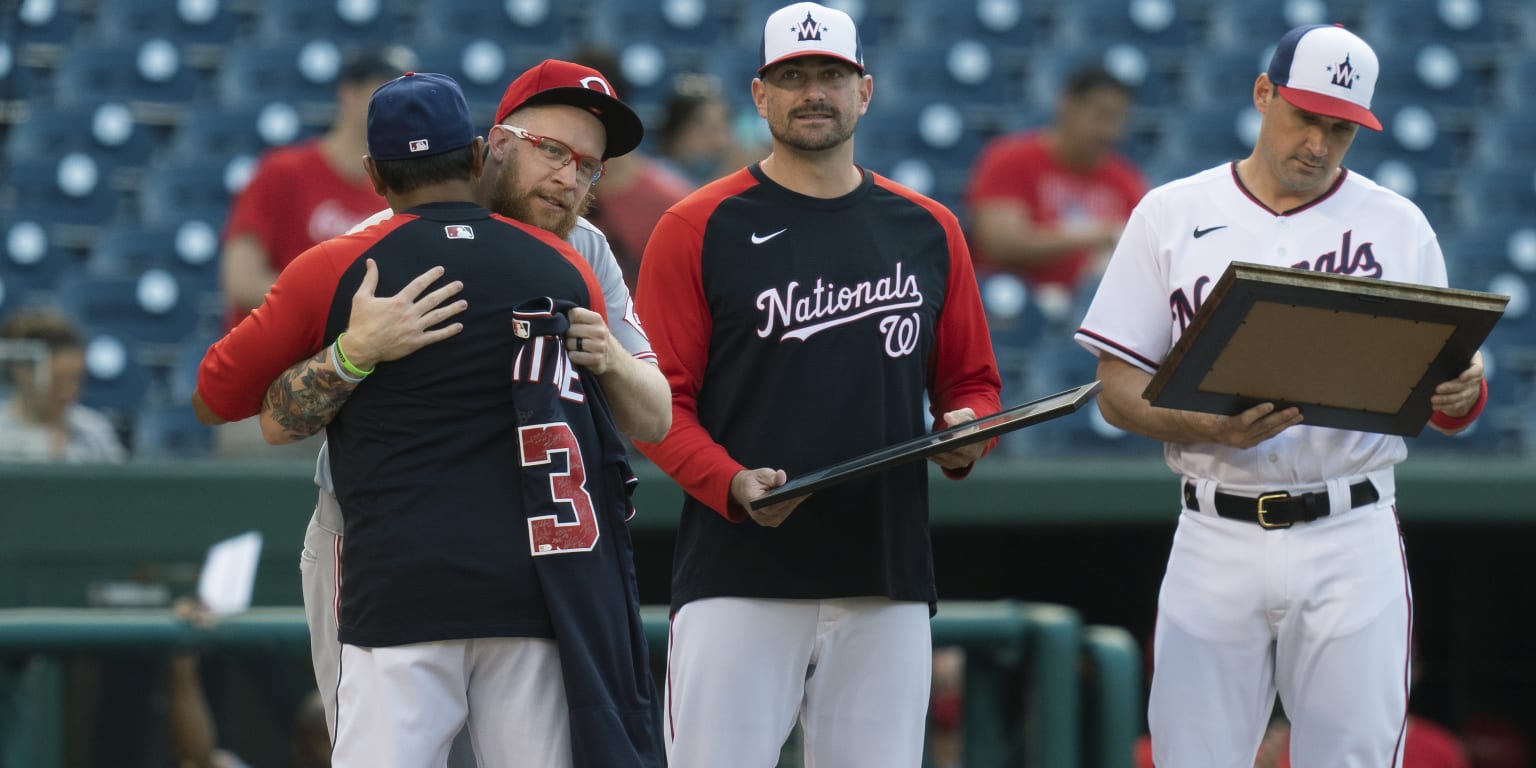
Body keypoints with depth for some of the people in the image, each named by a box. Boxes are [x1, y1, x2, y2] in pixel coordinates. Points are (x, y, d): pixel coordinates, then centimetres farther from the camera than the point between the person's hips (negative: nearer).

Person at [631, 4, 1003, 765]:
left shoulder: (928, 230, 13)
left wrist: (965, 433, -4)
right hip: (739, 579, -3)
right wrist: (733, 486, -18)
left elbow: (972, 380, 19)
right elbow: (658, 401, -1)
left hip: (886, 581, 4)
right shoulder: (699, 229, 2)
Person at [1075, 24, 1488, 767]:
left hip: (1353, 544, 0)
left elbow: (1443, 409, 8)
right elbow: (1118, 390, 3)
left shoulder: (1397, 226, 8)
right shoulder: (1170, 216, 6)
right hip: (1216, 541, 0)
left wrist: (1464, 392, -18)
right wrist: (1209, 427, -17)